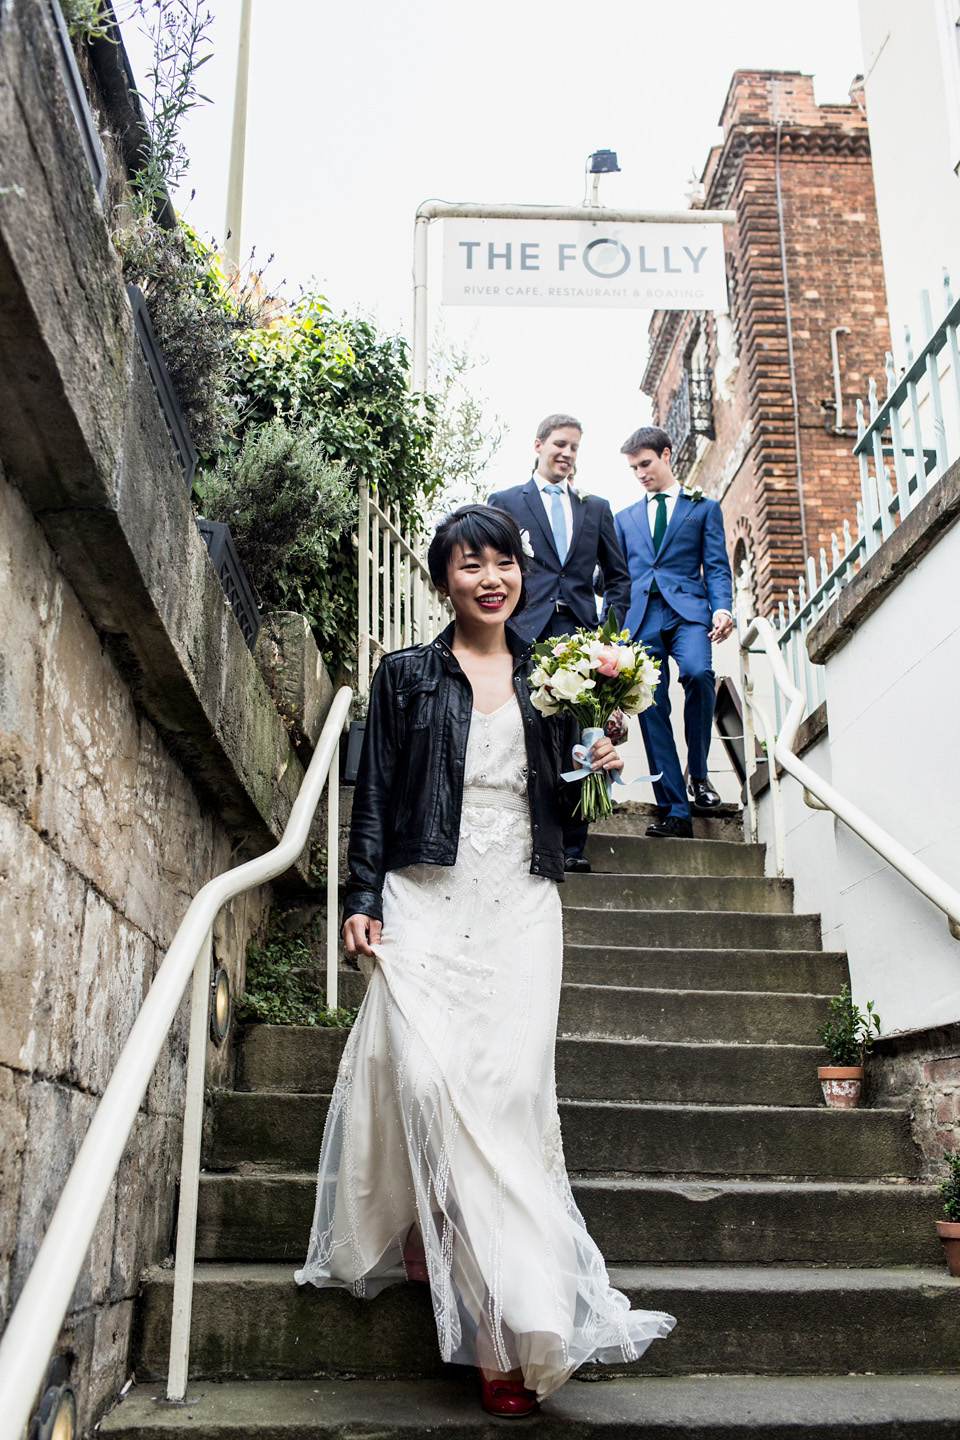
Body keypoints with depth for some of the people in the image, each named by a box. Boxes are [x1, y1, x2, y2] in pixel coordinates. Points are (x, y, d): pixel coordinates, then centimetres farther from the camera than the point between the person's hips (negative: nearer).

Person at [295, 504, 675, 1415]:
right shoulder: (406, 676, 8)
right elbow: (375, 794, 5)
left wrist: (596, 767, 0)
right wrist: (361, 899, -2)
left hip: (519, 909, 1)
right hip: (425, 904, -1)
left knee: (509, 1085, -7)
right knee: (428, 1076, -14)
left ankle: (501, 1328, 1)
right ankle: (527, 1305, 1)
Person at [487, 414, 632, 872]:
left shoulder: (595, 507, 21)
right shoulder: (504, 502, 13)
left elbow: (618, 575, 21)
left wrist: (612, 627, 6)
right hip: (526, 635, -2)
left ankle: (573, 843, 3)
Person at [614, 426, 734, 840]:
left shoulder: (704, 507, 18)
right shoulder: (625, 518, 26)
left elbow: (717, 567, 9)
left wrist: (723, 608, -10)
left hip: (687, 609, -3)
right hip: (640, 617, 3)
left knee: (698, 672, -31)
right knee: (652, 710, -7)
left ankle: (698, 773, -10)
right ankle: (675, 811, -5)